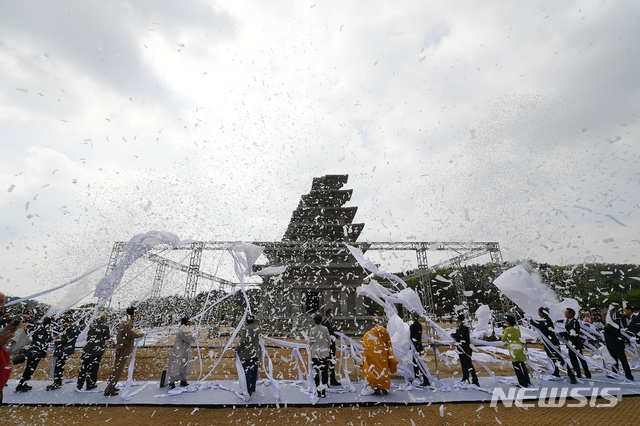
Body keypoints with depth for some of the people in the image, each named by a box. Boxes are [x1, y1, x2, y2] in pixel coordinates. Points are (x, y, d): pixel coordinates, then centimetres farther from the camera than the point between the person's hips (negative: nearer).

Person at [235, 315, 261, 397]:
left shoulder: (245, 329, -16)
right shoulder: (257, 327, 2)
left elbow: (243, 340, -22)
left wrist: (237, 349, -11)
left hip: (247, 354, -6)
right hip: (256, 353, 6)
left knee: (247, 373, 2)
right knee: (254, 372, 17)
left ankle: (248, 392, 7)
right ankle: (253, 388, 31)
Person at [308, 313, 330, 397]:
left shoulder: (312, 330, -7)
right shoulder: (325, 329, -3)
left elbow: (310, 343, -5)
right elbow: (329, 341, 1)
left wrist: (311, 354, 9)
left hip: (315, 354, -1)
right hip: (325, 354, 1)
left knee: (316, 373, 10)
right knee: (324, 372, 10)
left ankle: (318, 392, 15)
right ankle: (323, 391, 11)